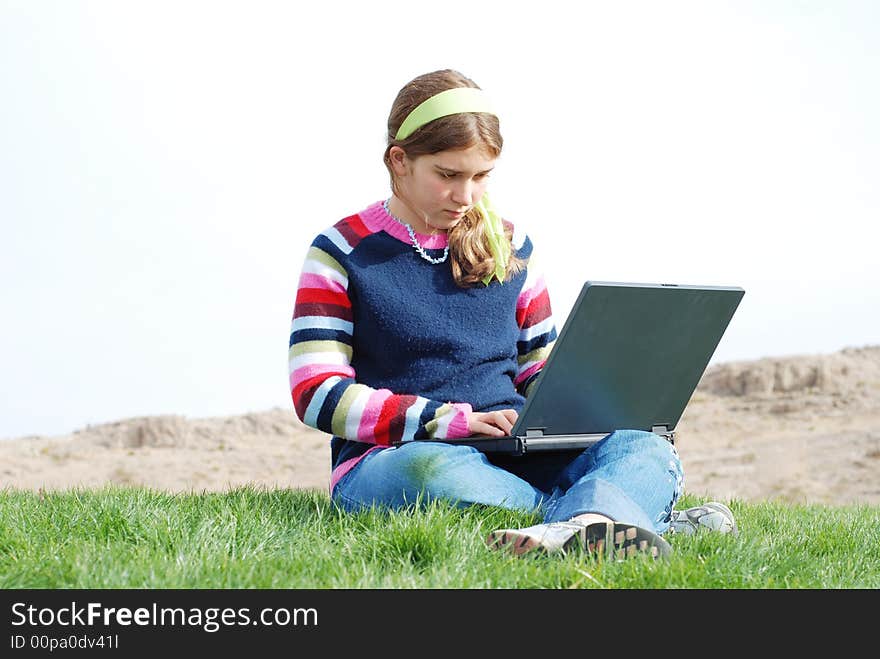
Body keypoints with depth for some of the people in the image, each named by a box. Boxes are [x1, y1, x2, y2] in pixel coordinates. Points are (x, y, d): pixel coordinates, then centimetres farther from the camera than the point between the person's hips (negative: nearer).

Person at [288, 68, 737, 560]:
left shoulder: (511, 248, 14)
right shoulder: (343, 253, 1)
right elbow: (317, 395, -7)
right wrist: (454, 420, -17)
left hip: (514, 452, 4)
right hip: (391, 457, -4)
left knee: (647, 450, -24)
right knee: (433, 473, -41)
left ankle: (578, 529, -60)